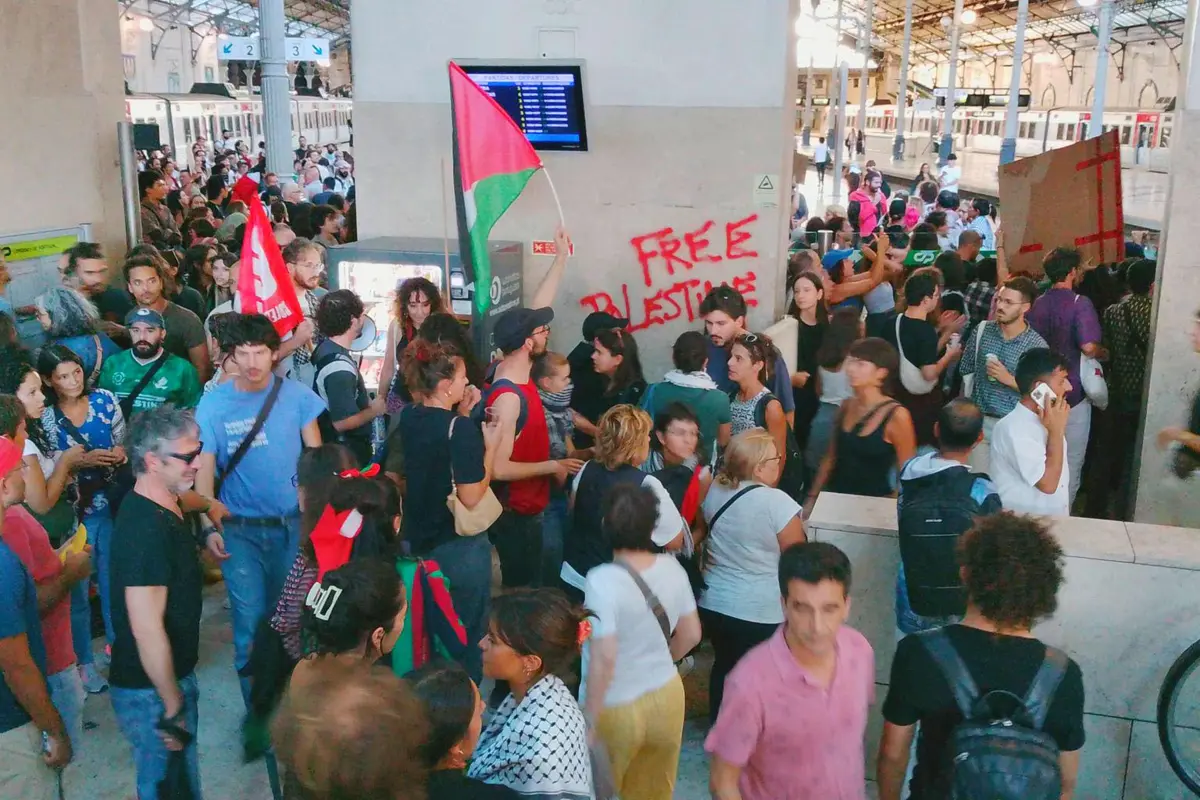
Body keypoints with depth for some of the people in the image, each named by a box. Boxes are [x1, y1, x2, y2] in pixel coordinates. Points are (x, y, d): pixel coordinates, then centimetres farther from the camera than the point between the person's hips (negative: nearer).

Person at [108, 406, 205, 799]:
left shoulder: (164, 507, 2)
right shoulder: (146, 528, -28)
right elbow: (147, 631, -28)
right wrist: (174, 707, -21)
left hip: (172, 678, 9)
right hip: (153, 692, -9)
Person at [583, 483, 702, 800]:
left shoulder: (602, 580, -25)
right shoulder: (672, 568, -8)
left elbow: (604, 658, -27)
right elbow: (691, 635, 3)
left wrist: (590, 719, -17)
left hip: (618, 709, -5)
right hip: (667, 697, 5)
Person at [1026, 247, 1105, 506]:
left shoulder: (1036, 304, 3)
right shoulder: (1079, 303, -15)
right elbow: (1089, 347, -26)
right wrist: (1104, 353, -7)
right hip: (1073, 396, -6)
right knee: (1071, 465, 6)